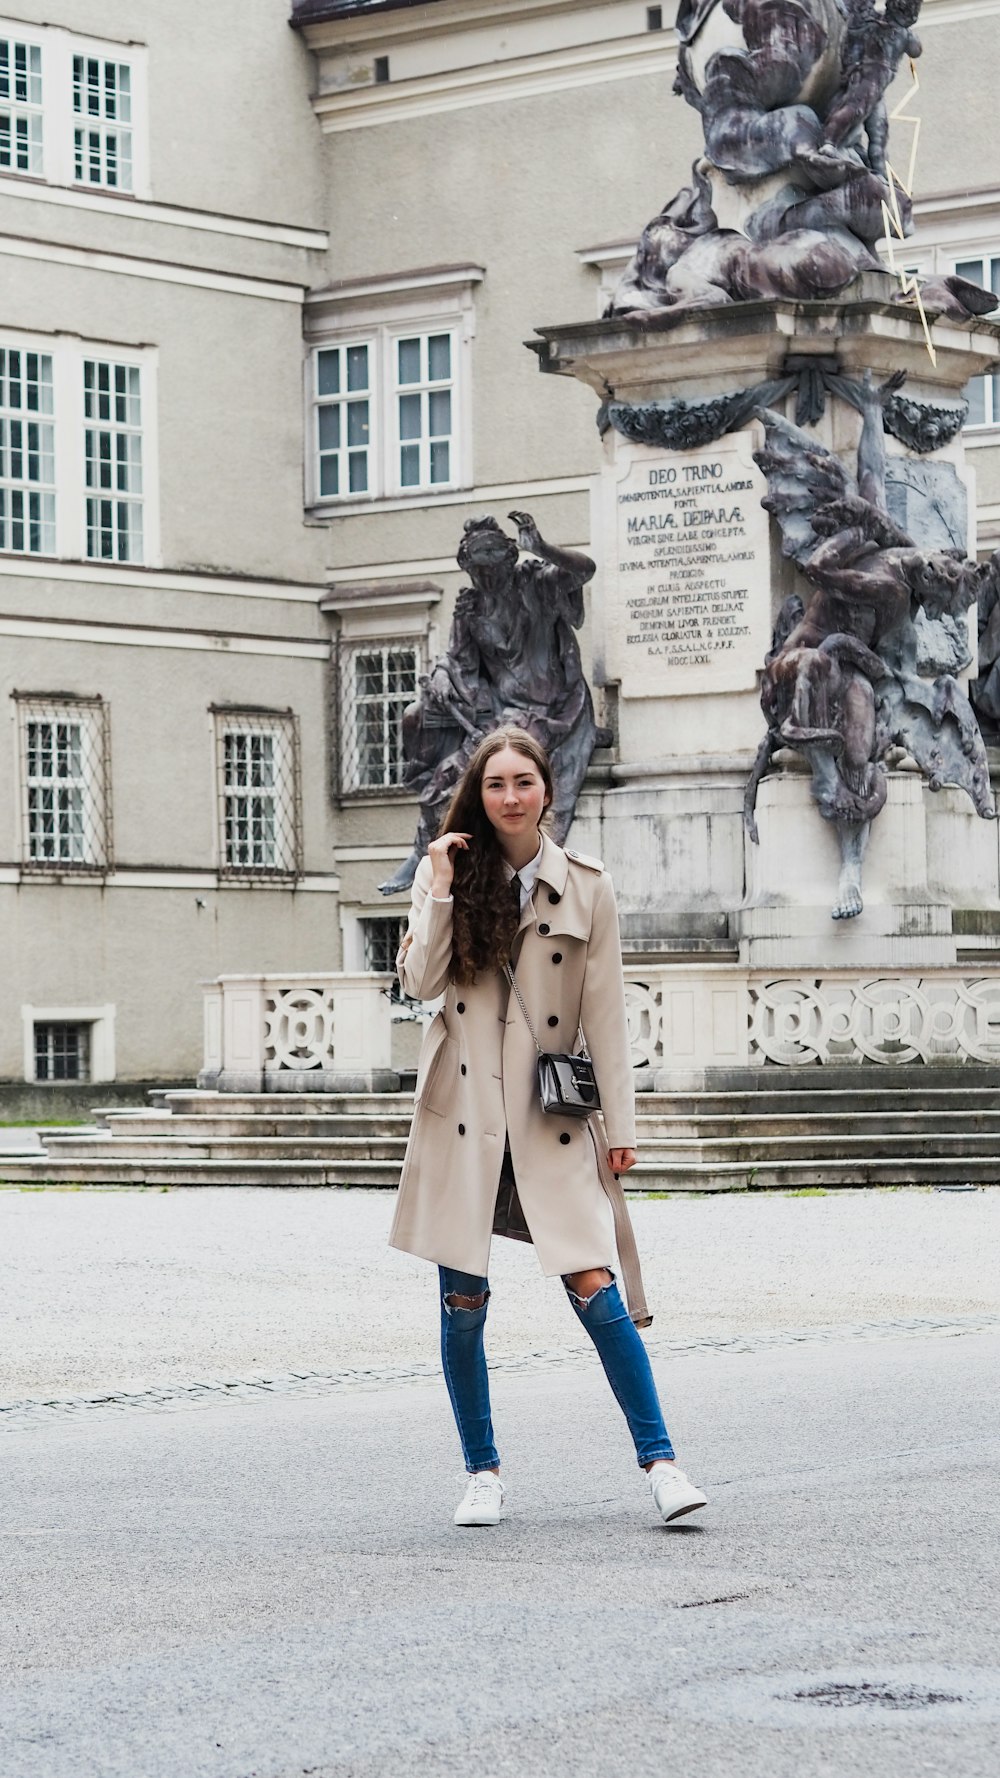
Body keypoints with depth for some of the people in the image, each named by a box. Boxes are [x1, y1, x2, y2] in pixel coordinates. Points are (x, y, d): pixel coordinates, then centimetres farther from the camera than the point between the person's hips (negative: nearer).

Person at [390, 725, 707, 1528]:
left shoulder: (586, 886, 3)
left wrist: (621, 1122, 0)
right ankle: (483, 1473, 16)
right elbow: (419, 981, -4)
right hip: (462, 1110, 1)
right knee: (463, 1302, 3)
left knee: (594, 1287, -10)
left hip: (552, 1115, -1)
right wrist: (442, 891, -11)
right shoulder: (450, 872, 6)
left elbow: (605, 1012, 3)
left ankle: (660, 1462, -3)